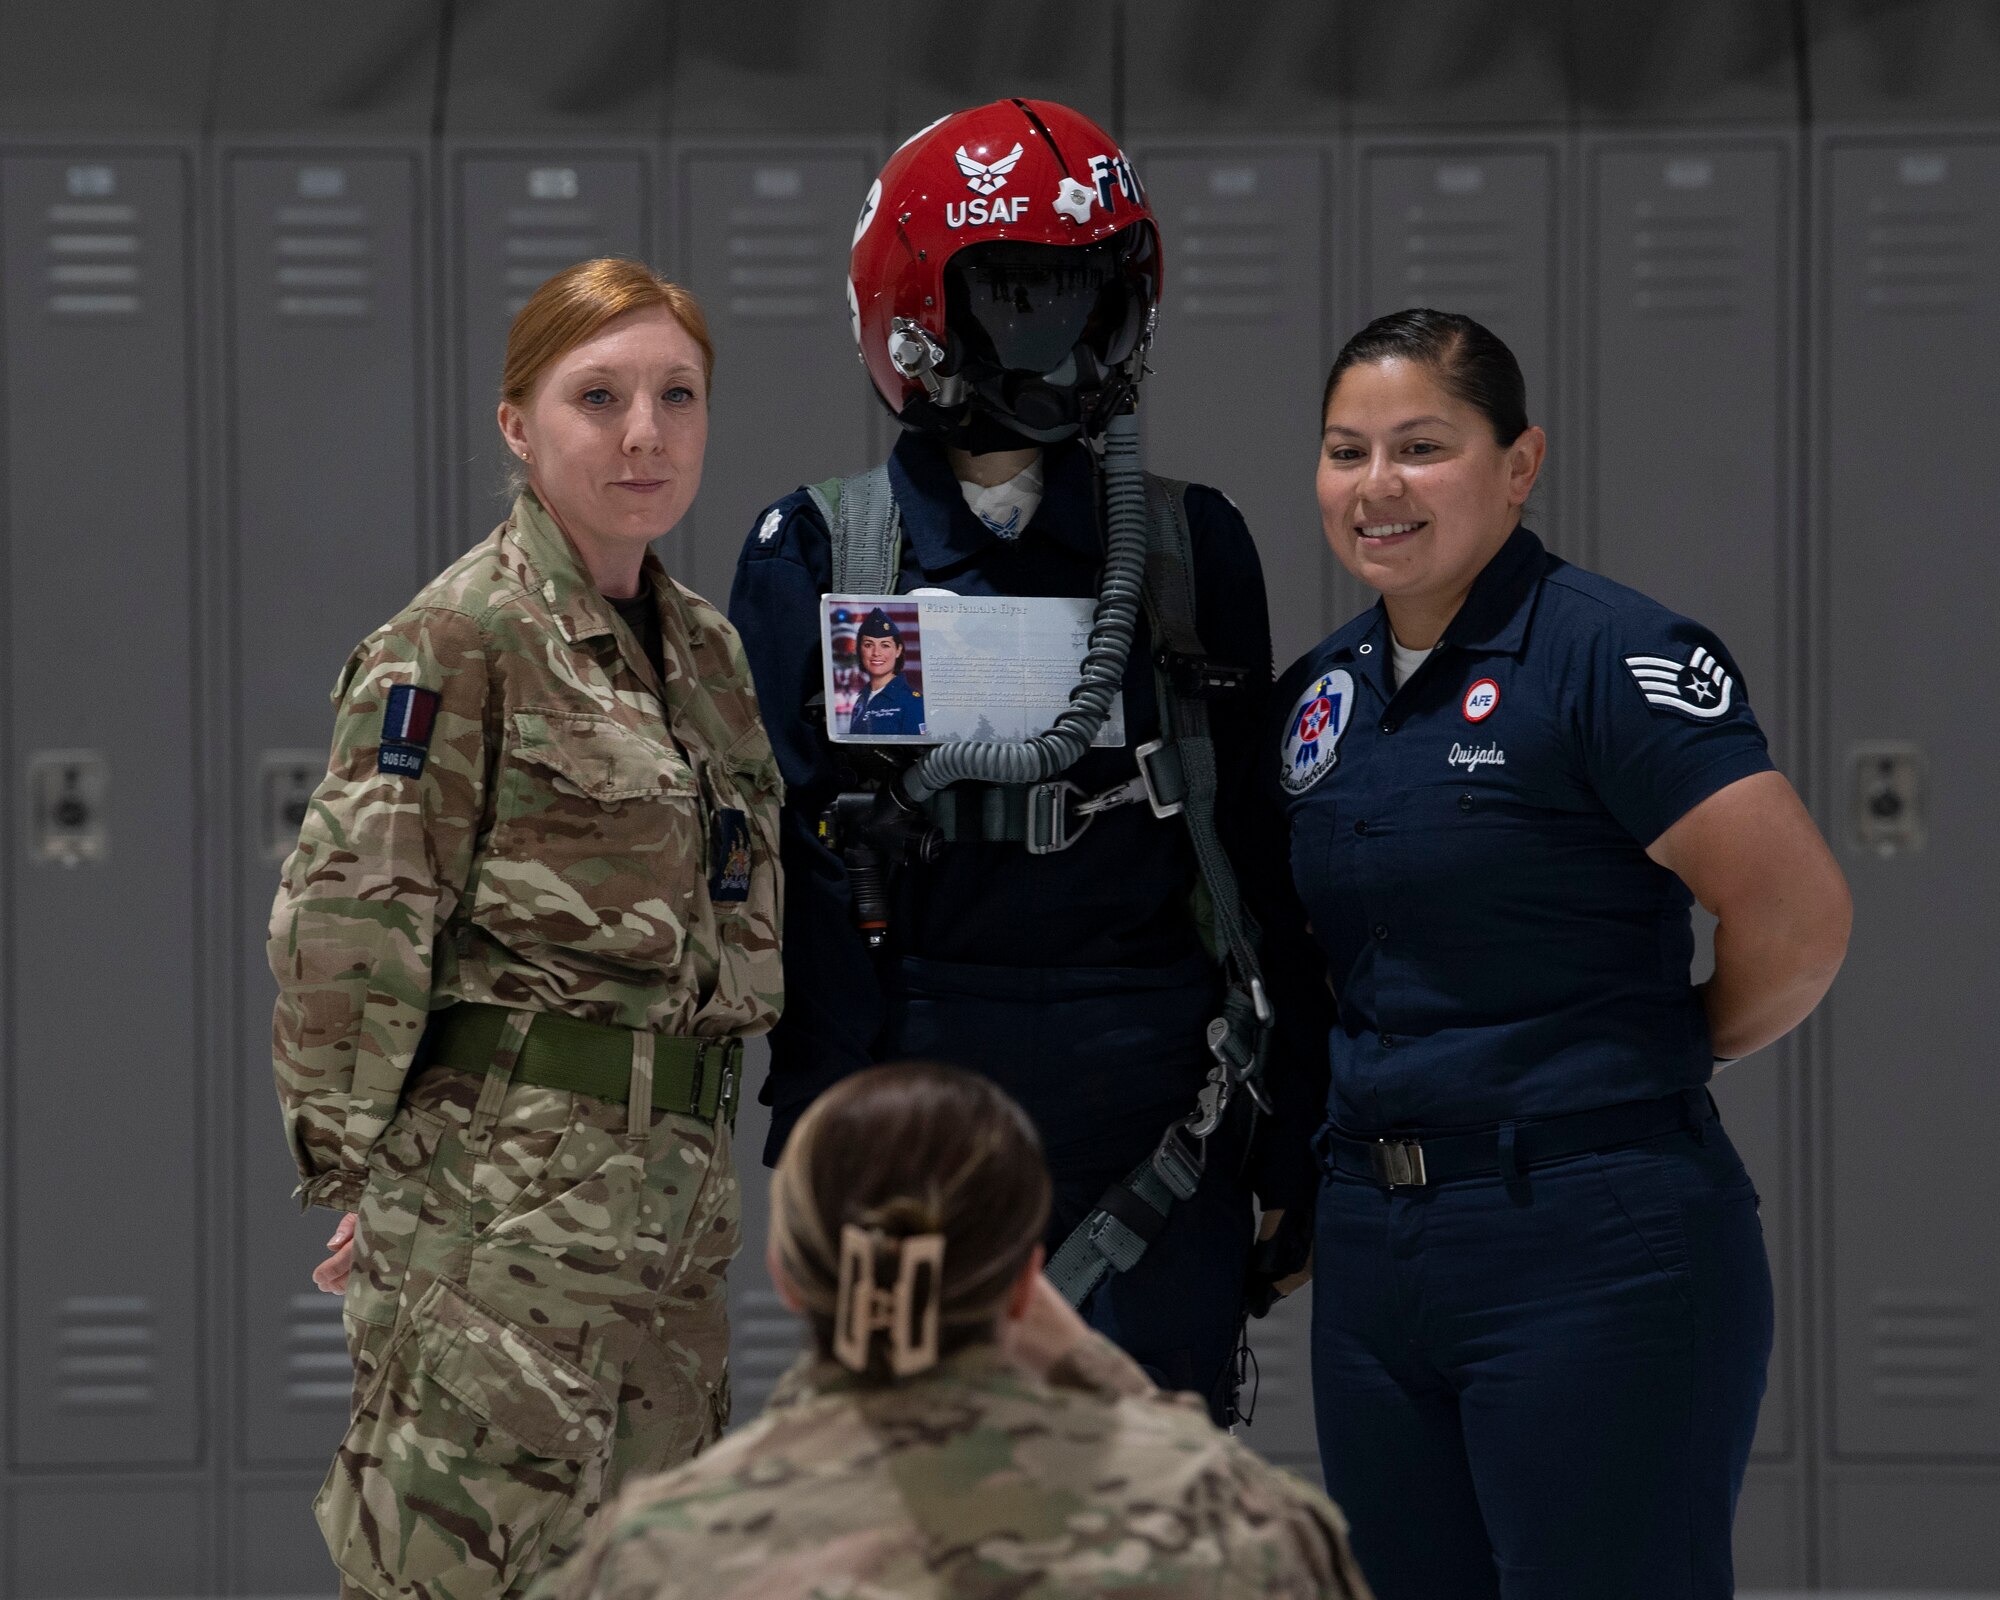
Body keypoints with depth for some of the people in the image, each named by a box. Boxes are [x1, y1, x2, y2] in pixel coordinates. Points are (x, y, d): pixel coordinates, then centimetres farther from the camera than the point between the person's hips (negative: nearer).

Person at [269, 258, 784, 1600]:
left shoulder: (705, 646, 16)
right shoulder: (460, 645, -8)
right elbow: (348, 922, -12)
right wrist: (359, 1171, -12)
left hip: (674, 1177, 8)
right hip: (507, 1176, -8)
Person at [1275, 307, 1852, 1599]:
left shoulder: (1610, 657, -12)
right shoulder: (1324, 691, 11)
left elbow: (1797, 917, -18)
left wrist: (1668, 1055, -3)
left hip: (1593, 1250, -7)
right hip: (1373, 1243, 8)